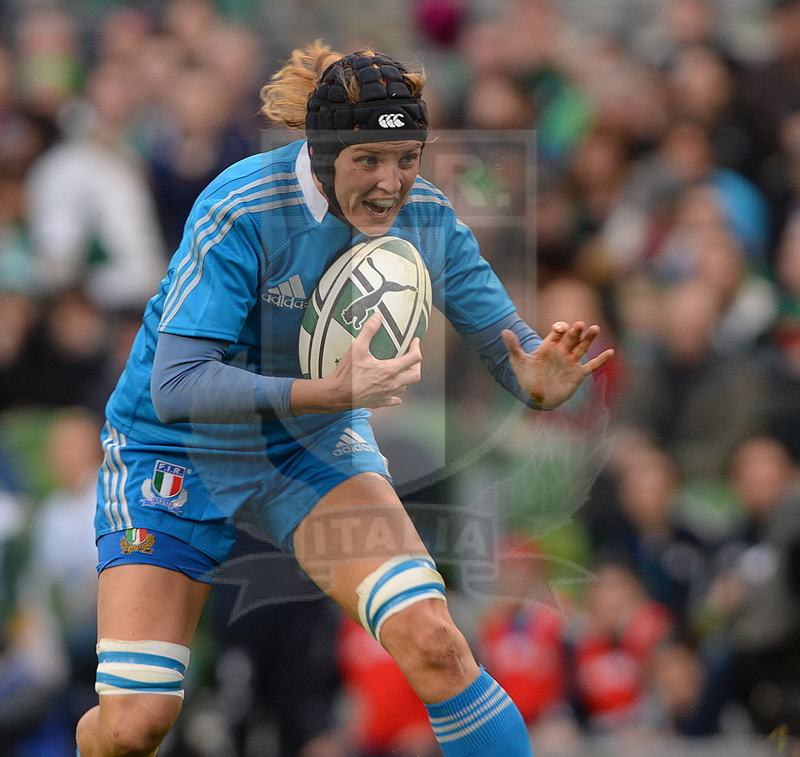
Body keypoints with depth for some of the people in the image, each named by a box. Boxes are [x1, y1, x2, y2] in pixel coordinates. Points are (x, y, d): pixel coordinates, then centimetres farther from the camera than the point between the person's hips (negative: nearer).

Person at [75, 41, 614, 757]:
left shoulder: (426, 216, -14)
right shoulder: (243, 211, -28)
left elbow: (506, 339, -6)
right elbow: (176, 386, -33)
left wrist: (540, 381, -31)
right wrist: (330, 393, -44)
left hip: (316, 446, 3)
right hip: (179, 455, -3)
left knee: (431, 642, -23)